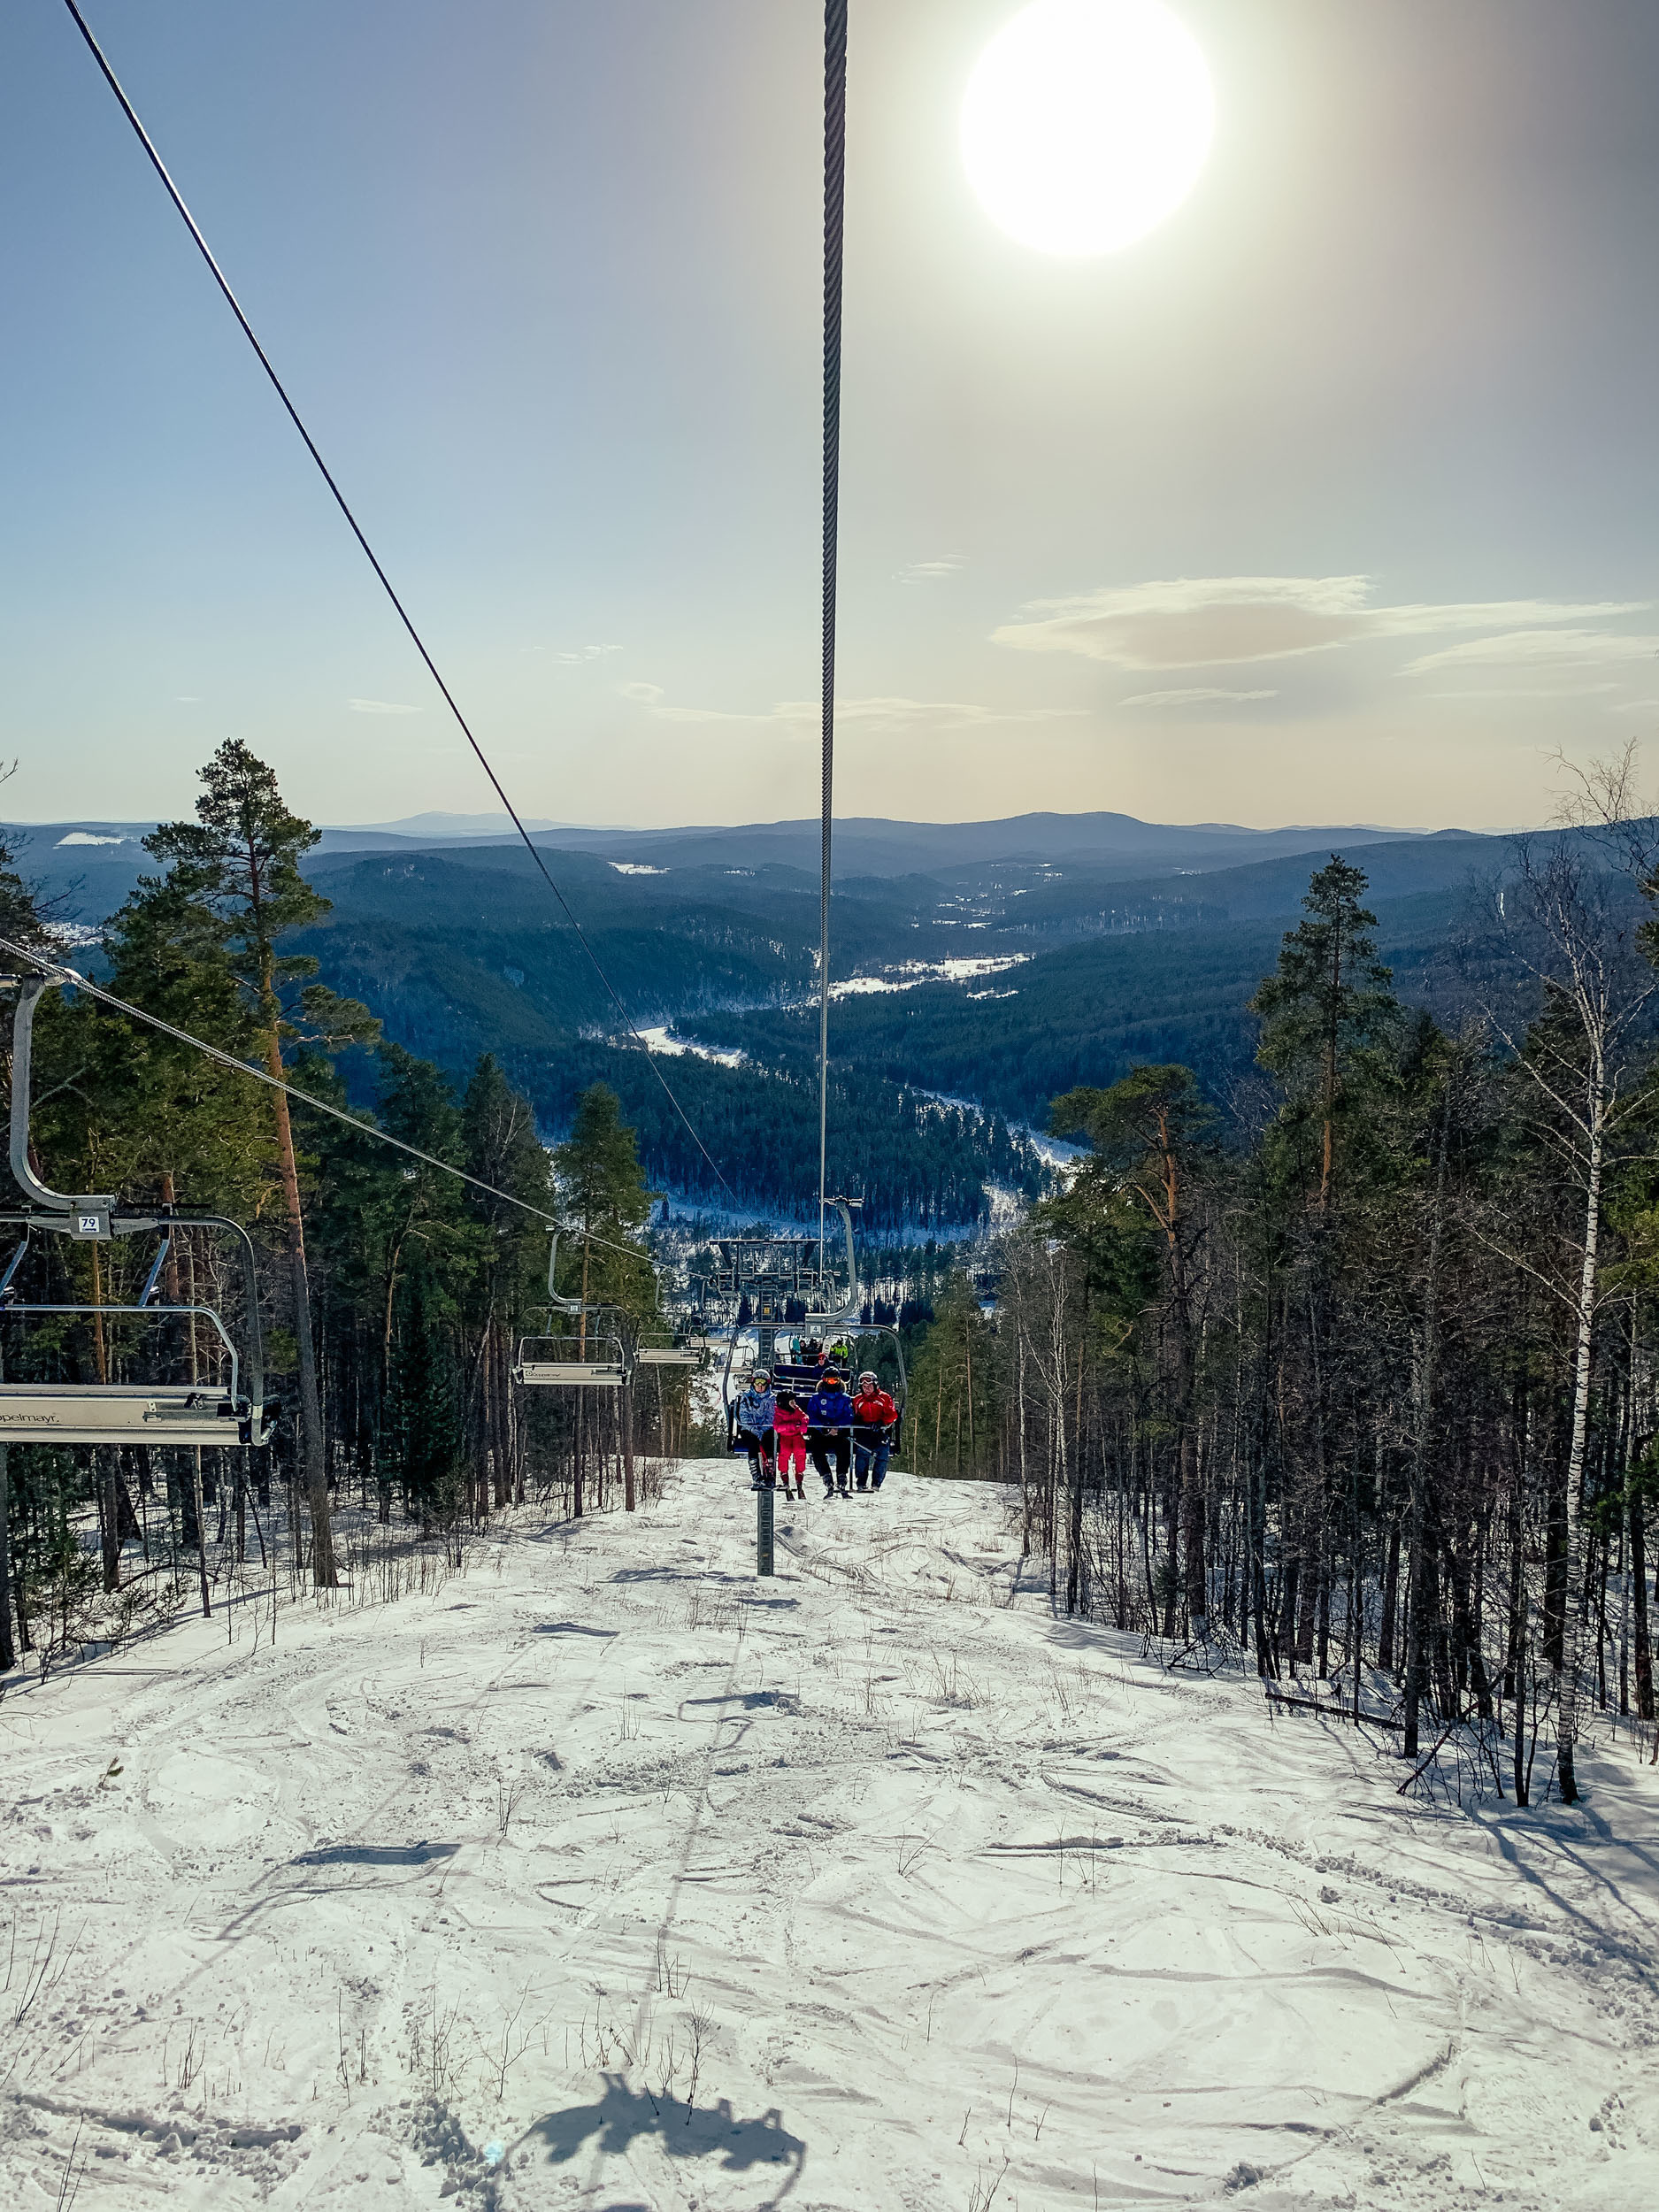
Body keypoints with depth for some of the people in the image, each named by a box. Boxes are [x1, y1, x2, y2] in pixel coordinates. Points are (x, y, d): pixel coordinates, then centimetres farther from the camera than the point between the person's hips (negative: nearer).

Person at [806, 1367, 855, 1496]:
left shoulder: (845, 1399, 15)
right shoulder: (816, 1398, 13)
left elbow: (848, 1417, 0)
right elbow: (811, 1417, -1)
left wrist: (837, 1428, -21)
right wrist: (824, 1429, -20)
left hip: (840, 1434, 0)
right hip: (820, 1435, 0)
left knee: (845, 1446, -33)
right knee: (817, 1451, -32)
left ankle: (842, 1481, -30)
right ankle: (828, 1483, -33)